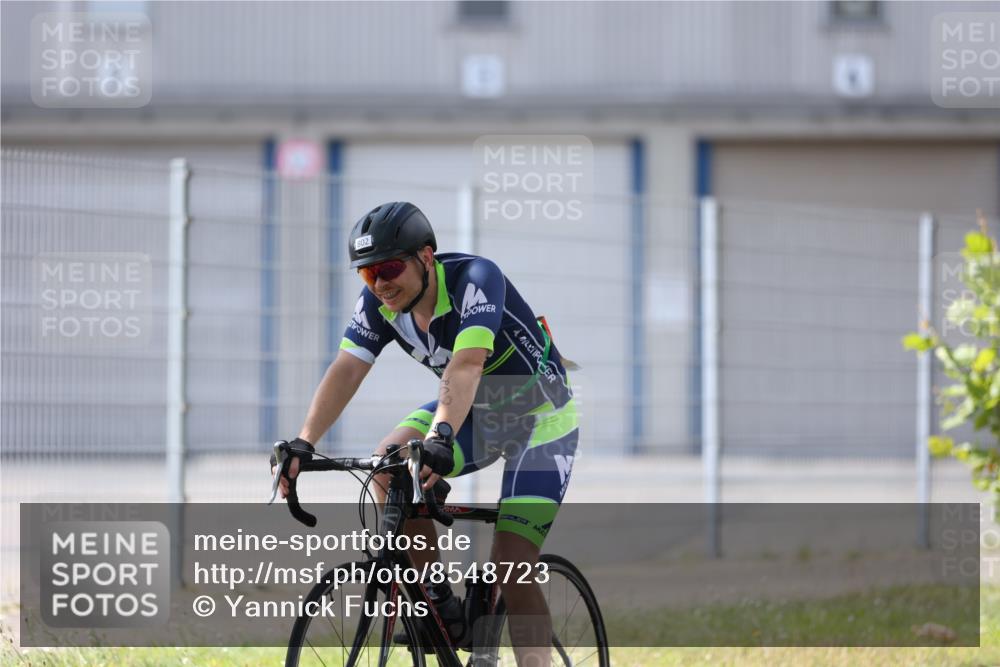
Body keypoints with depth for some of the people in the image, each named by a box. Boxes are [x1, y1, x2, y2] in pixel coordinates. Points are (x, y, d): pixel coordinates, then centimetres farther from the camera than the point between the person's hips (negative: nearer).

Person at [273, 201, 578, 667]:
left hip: (539, 417, -6)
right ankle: (441, 608, -10)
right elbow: (346, 370, -20)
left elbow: (465, 365, -45)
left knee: (511, 566, -18)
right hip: (475, 411, 6)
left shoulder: (476, 279, -31)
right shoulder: (378, 301, -12)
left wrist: (441, 436, -60)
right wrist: (303, 443, -35)